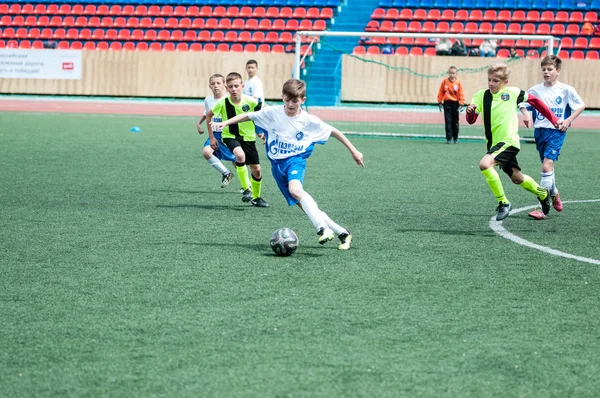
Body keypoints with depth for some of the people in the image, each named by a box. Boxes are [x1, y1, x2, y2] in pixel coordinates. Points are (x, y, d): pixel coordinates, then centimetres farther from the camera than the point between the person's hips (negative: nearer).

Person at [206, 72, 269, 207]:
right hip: (230, 136, -2)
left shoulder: (251, 102, -17)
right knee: (240, 155, -33)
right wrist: (211, 137, 2)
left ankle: (256, 197, 29)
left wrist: (261, 131, -7)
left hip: (248, 137, 2)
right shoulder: (222, 103, -16)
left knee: (256, 169, 3)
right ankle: (246, 188, -17)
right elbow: (209, 115, 2)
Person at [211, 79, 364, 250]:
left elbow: (333, 132, 5)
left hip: (296, 160, -4)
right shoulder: (273, 113, -2)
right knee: (303, 204, 0)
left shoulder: (309, 121, -6)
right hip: (277, 164, 4)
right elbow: (248, 116, 9)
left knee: (295, 189, -36)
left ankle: (323, 228, -41)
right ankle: (342, 232, 10)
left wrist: (354, 151, 8)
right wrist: (226, 123, -2)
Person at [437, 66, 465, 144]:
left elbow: (461, 94, -1)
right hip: (447, 103, 0)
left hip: (455, 104, 0)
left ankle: (455, 138, 21)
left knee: (455, 122, 9)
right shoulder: (445, 82, -1)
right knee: (448, 121, -2)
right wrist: (440, 102, 2)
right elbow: (440, 93, 4)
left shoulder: (458, 83, -3)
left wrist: (461, 104, -7)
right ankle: (448, 138, 2)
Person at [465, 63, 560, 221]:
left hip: (509, 141, -6)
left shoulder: (513, 93, -9)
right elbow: (471, 120, -6)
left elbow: (533, 100, 6)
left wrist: (553, 119, 9)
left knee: (484, 164, -28)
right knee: (517, 178, 20)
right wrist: (470, 111, -30)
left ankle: (503, 202, -16)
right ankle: (542, 194, 47)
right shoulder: (481, 95, -2)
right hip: (493, 143, 6)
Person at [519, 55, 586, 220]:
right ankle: (554, 194, 45)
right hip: (540, 131, 5)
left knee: (547, 166, -17)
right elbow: (523, 102, 16)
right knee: (547, 166, 18)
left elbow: (581, 105, 6)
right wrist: (525, 114, -5)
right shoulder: (535, 90, 3)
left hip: (556, 132, -4)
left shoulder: (566, 90, -4)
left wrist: (568, 120, -5)